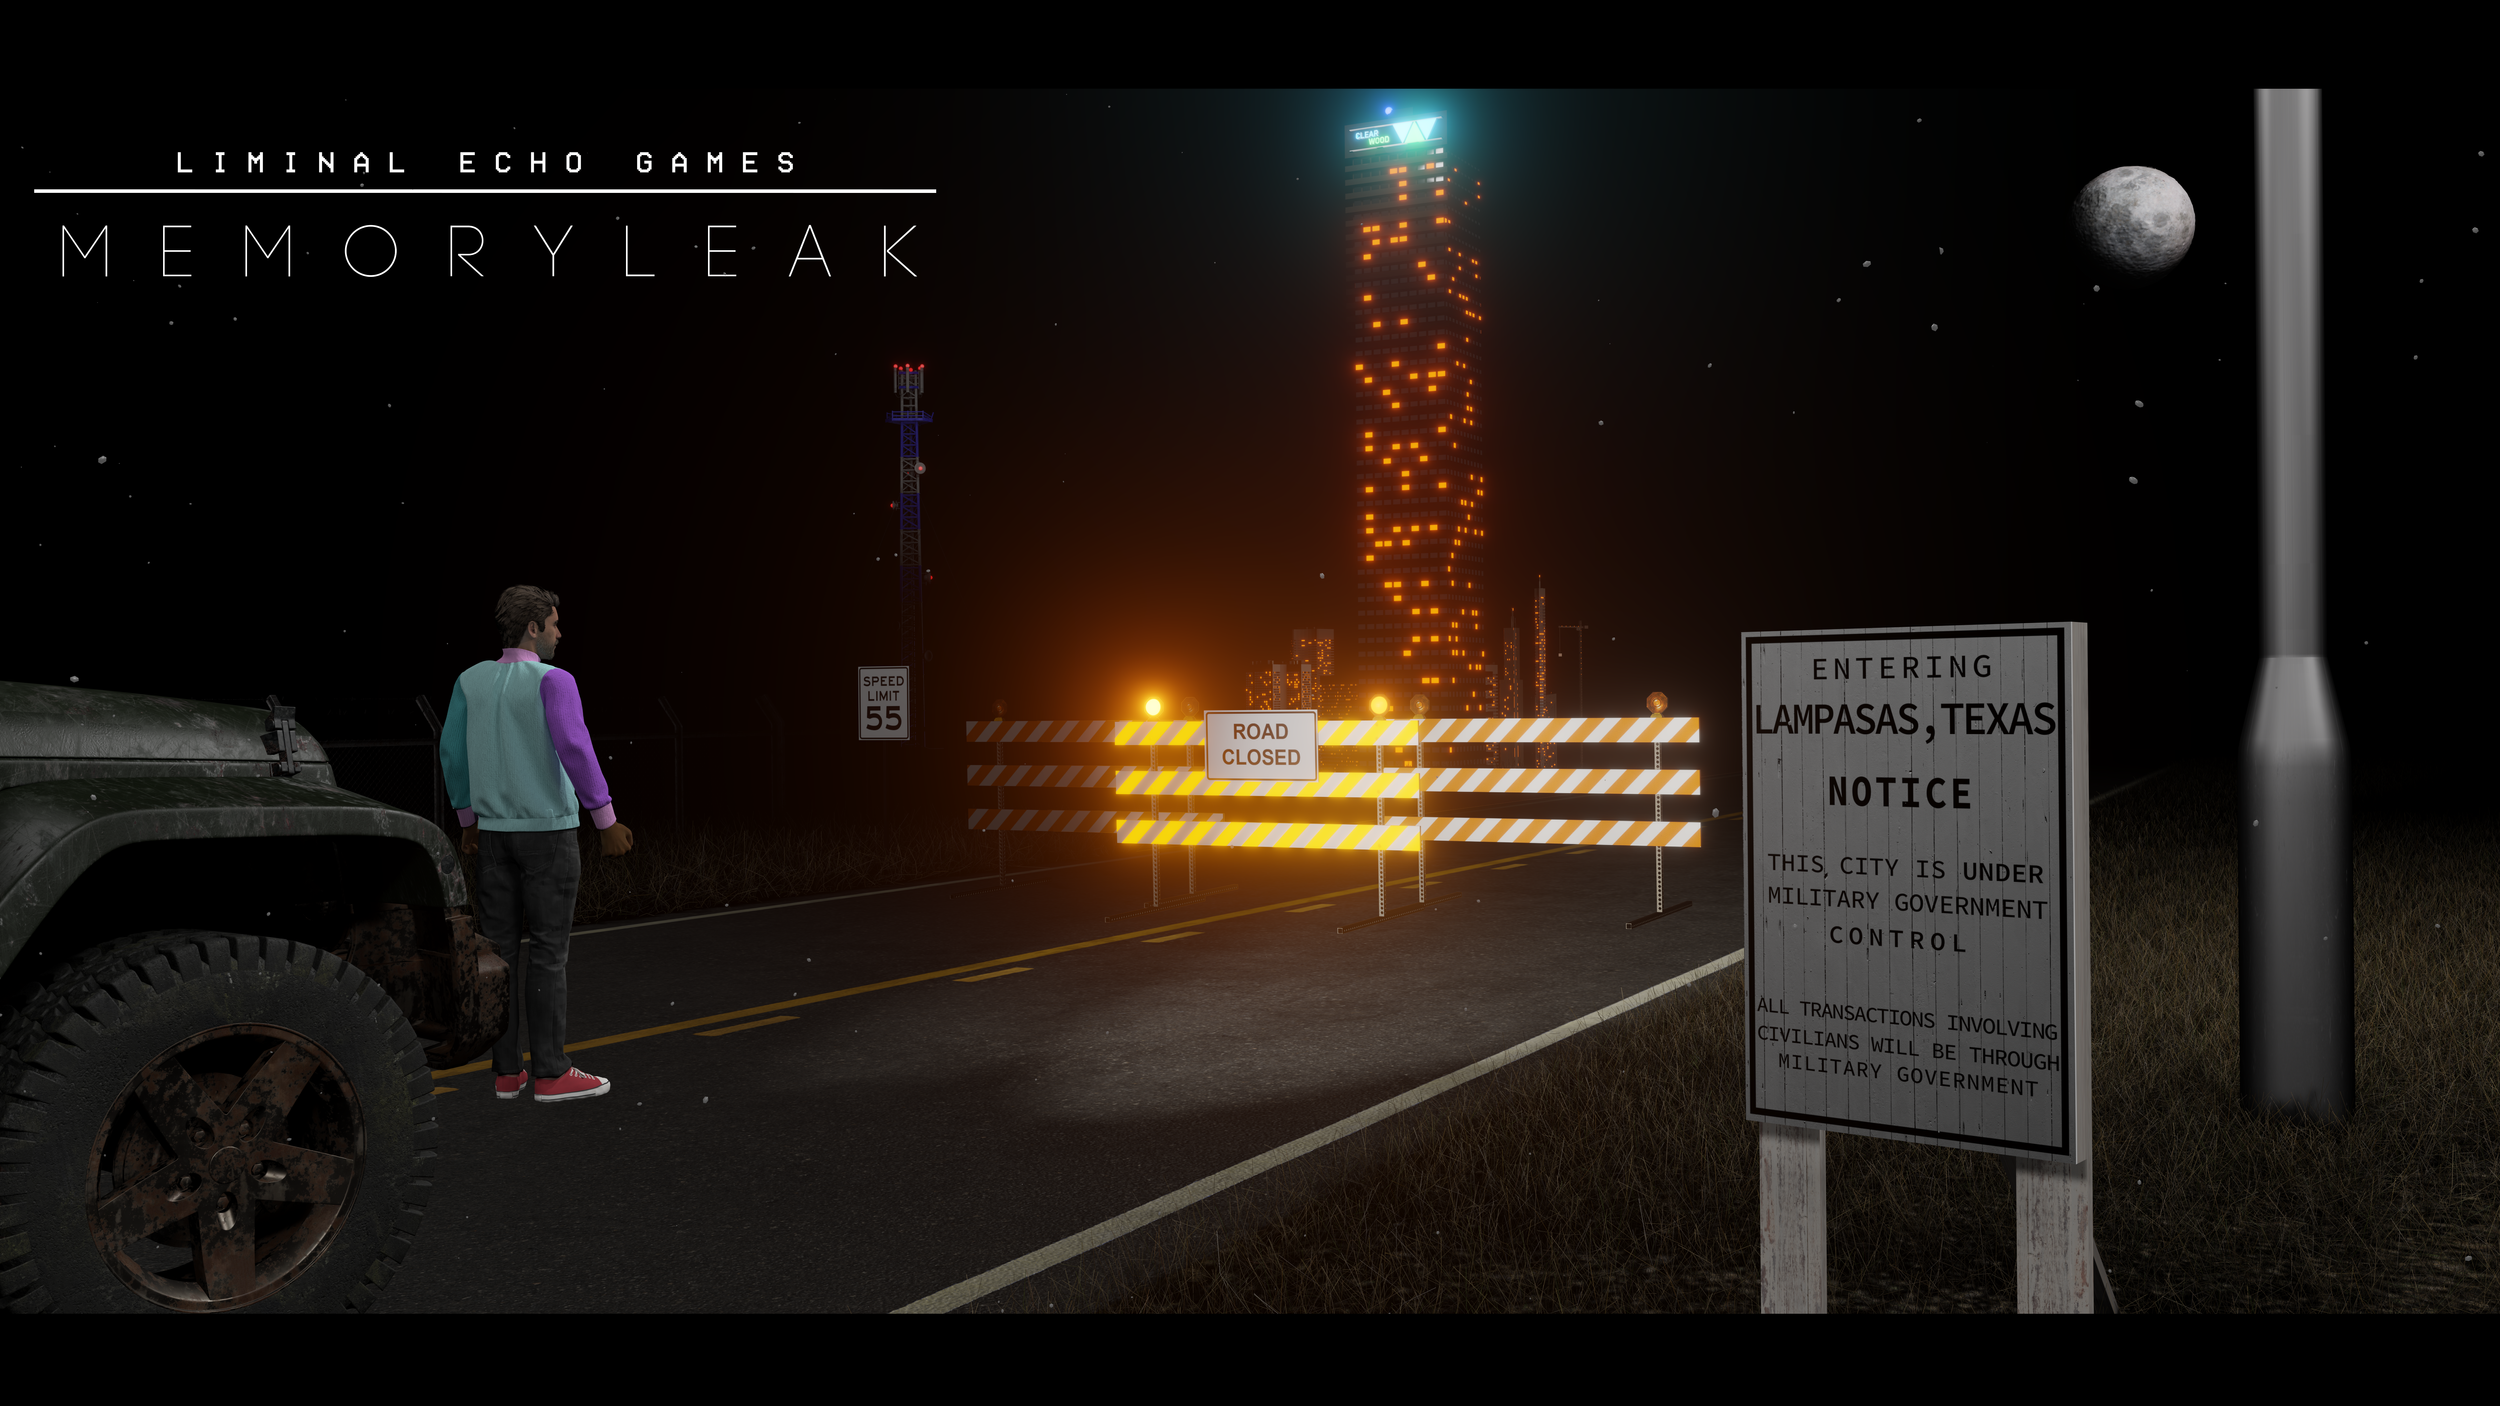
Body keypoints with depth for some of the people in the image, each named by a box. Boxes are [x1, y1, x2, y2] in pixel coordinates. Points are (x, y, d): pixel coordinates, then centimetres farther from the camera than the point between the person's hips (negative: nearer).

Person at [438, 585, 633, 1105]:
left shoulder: (471, 681, 6)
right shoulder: (552, 681, -13)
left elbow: (453, 751, 9)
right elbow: (573, 749, -23)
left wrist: (468, 819, 20)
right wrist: (607, 821, -18)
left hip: (494, 831, 6)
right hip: (548, 829, -6)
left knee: (501, 948, 8)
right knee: (548, 949, -2)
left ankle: (508, 1070, 11)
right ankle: (550, 1073, 0)